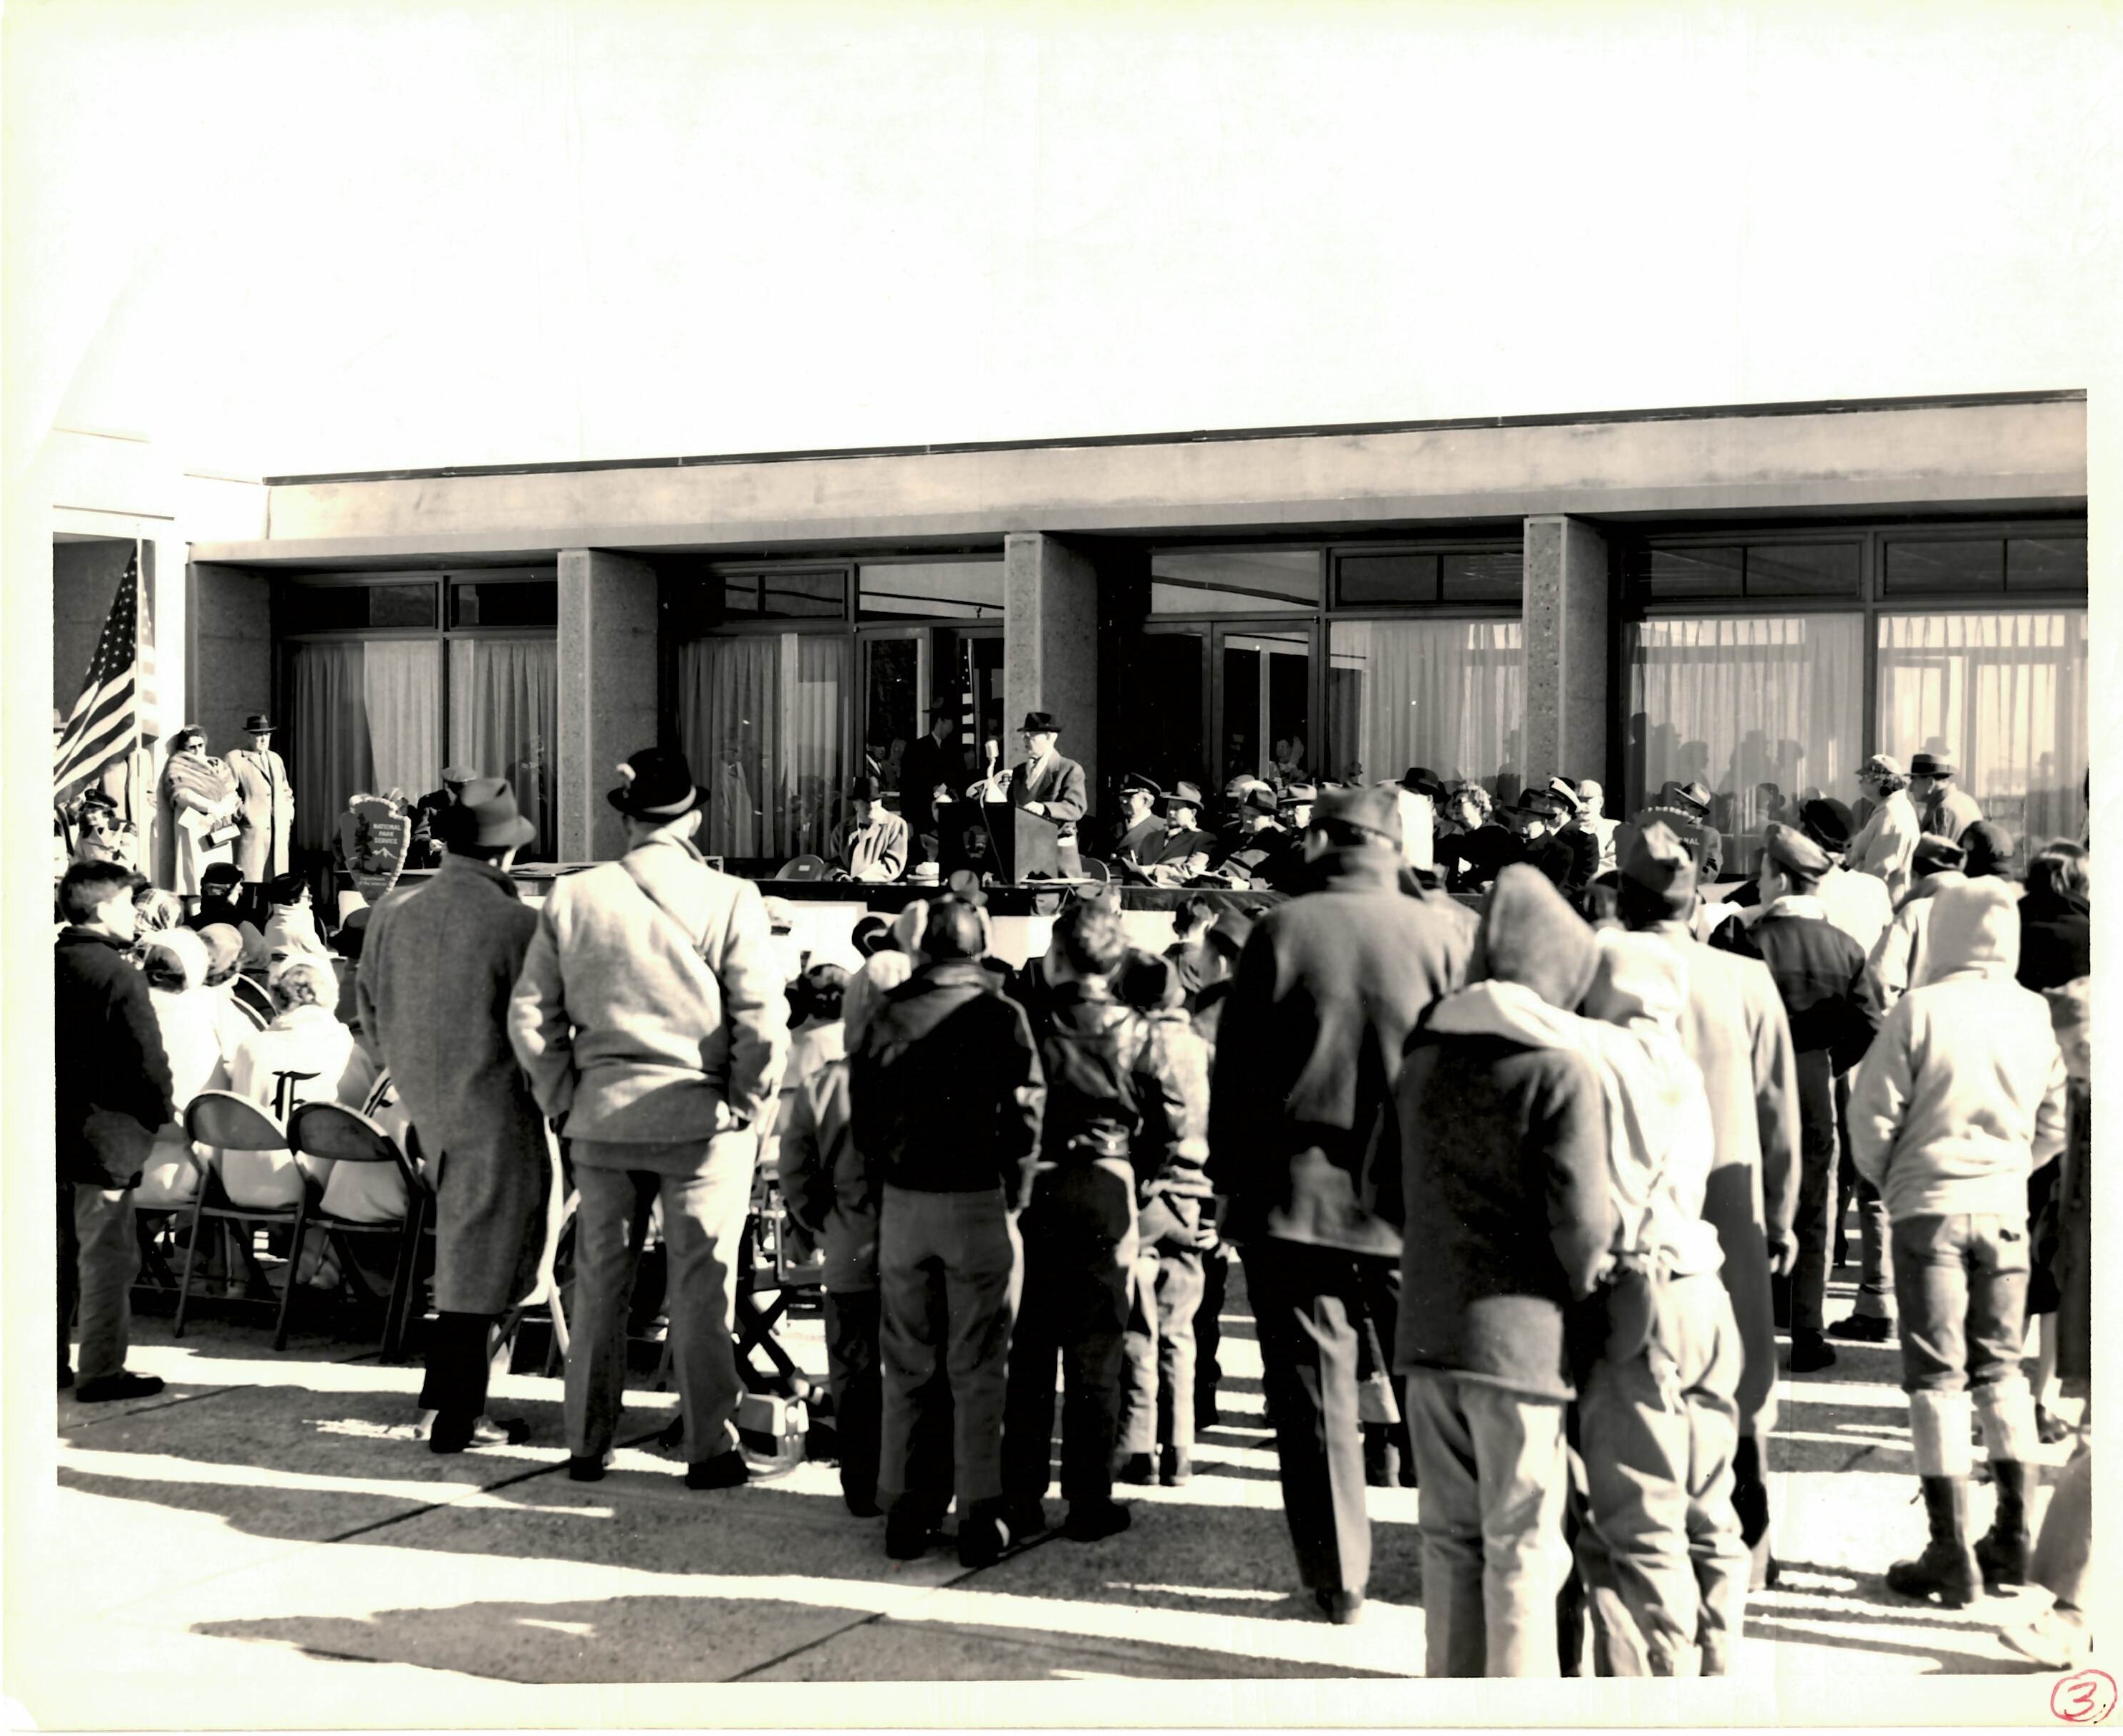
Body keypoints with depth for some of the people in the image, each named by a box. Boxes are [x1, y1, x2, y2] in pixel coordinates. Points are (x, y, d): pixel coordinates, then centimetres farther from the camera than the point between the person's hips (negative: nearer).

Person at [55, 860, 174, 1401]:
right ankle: (102, 1372, 4)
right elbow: (148, 1063, -17)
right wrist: (157, 1119, 0)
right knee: (106, 1255, 0)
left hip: (46, 1133, 7)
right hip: (102, 1136, -7)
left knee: (55, 1251, 16)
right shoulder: (120, 976, -16)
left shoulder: (46, 968, 6)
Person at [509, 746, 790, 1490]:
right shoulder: (728, 900, -9)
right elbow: (763, 1022, -12)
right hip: (702, 1119, -3)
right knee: (702, 1287, 5)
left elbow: (530, 1014, 2)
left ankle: (587, 1443, 21)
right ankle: (709, 1448, 9)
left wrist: (562, 1100, 10)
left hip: (600, 1119, 3)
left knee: (599, 1284, 13)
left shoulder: (571, 897, 0)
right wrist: (746, 1106, 0)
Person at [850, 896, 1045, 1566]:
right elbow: (1025, 1114, -6)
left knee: (907, 1366, 11)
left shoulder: (887, 1017, 1)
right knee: (978, 1369, 4)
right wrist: (1014, 1197, 5)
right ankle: (979, 1516, 4)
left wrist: (885, 1188, 13)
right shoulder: (1001, 1016, -5)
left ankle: (902, 1509, 13)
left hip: (903, 1202, 2)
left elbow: (863, 1115, 4)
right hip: (979, 1202, -2)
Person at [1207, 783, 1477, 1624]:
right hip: (1412, 1199, 1)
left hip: (1296, 1198, -1)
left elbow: (1235, 1067, 0)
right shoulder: (1446, 932, -3)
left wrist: (1230, 1183, 8)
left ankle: (1337, 1580, 10)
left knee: (1314, 1394, 6)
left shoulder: (1280, 930, -4)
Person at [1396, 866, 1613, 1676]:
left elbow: (1386, 1184, 17)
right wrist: (1582, 1289, 3)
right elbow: (1583, 1219, -15)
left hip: (1426, 1331, 6)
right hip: (1519, 1336, -6)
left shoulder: (1426, 1054, 9)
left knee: (1452, 1540, 15)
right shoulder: (1560, 1070, -12)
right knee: (1522, 1550, 2)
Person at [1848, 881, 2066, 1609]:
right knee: (2001, 1366, 16)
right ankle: (2013, 1538, 17)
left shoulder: (1920, 1009, -11)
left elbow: (1872, 1111, -10)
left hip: (1930, 1204, -4)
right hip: (2006, 1208, 4)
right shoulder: (2034, 1014, 3)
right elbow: (2054, 1121, 11)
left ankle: (1952, 1553, -1)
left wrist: (1888, 1180, 7)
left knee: (1937, 1376, 0)